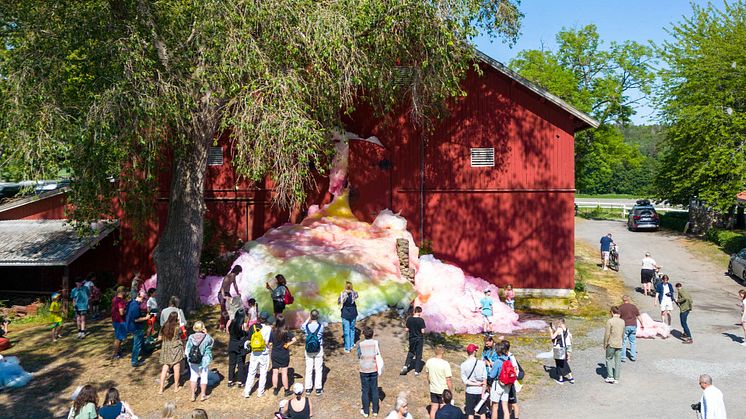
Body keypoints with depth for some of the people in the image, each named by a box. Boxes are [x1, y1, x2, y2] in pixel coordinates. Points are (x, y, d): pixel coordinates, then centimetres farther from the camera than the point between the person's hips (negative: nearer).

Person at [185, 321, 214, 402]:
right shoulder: (207, 337, -16)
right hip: (204, 360, -2)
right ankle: (203, 395, 19)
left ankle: (193, 395, 21)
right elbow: (212, 342, 5)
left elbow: (187, 350, -5)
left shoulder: (191, 337, -11)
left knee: (193, 376, 15)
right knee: (204, 377, 12)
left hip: (192, 361, 2)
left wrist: (188, 356, 13)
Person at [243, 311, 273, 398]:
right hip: (264, 354, -2)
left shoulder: (253, 327, -5)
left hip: (254, 354, 2)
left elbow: (249, 340, -2)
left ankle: (246, 392, 14)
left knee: (251, 373, 12)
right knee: (263, 373, 11)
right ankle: (260, 392, 16)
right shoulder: (268, 328, -10)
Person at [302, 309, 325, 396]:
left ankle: (308, 388, 20)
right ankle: (318, 389, 13)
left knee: (308, 369, 12)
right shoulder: (321, 326, -17)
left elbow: (301, 328, 11)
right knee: (318, 369, 8)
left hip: (308, 350, 2)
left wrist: (308, 319, 8)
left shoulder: (307, 326, -13)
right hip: (318, 350, -1)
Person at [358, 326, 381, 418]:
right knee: (374, 389, 13)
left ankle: (366, 411, 19)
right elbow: (378, 355, -7)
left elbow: (358, 356, -1)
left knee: (365, 390, 10)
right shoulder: (375, 343, -10)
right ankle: (375, 410, 21)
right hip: (374, 369, 1)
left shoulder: (361, 345, -12)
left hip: (364, 370, -1)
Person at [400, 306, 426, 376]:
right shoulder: (421, 320, -15)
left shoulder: (409, 319, -6)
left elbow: (407, 329, -3)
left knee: (410, 352, 20)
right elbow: (422, 331, -16)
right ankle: (417, 371, 10)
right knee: (418, 354, 8)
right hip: (419, 339, -3)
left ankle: (406, 366, 2)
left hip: (412, 338, 3)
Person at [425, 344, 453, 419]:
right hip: (443, 390, -4)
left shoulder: (429, 362, -4)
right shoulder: (445, 364, -20)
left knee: (433, 409, 14)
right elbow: (448, 380, -17)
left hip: (433, 390, 5)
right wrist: (451, 390, -5)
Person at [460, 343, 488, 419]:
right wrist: (483, 392, -6)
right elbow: (484, 380, -10)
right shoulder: (481, 363, -11)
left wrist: (476, 384, -6)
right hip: (480, 391, 0)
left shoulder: (463, 365, -9)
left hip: (470, 391, 0)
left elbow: (465, 381, -9)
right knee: (482, 413, 14)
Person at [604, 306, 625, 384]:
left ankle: (610, 377, 5)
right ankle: (616, 378, 13)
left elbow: (607, 334, -12)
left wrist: (605, 344, -1)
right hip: (619, 344, 4)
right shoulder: (622, 321, 2)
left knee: (609, 359, 10)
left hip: (611, 344, -4)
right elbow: (623, 334, 11)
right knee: (618, 361, 9)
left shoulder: (610, 321, -13)